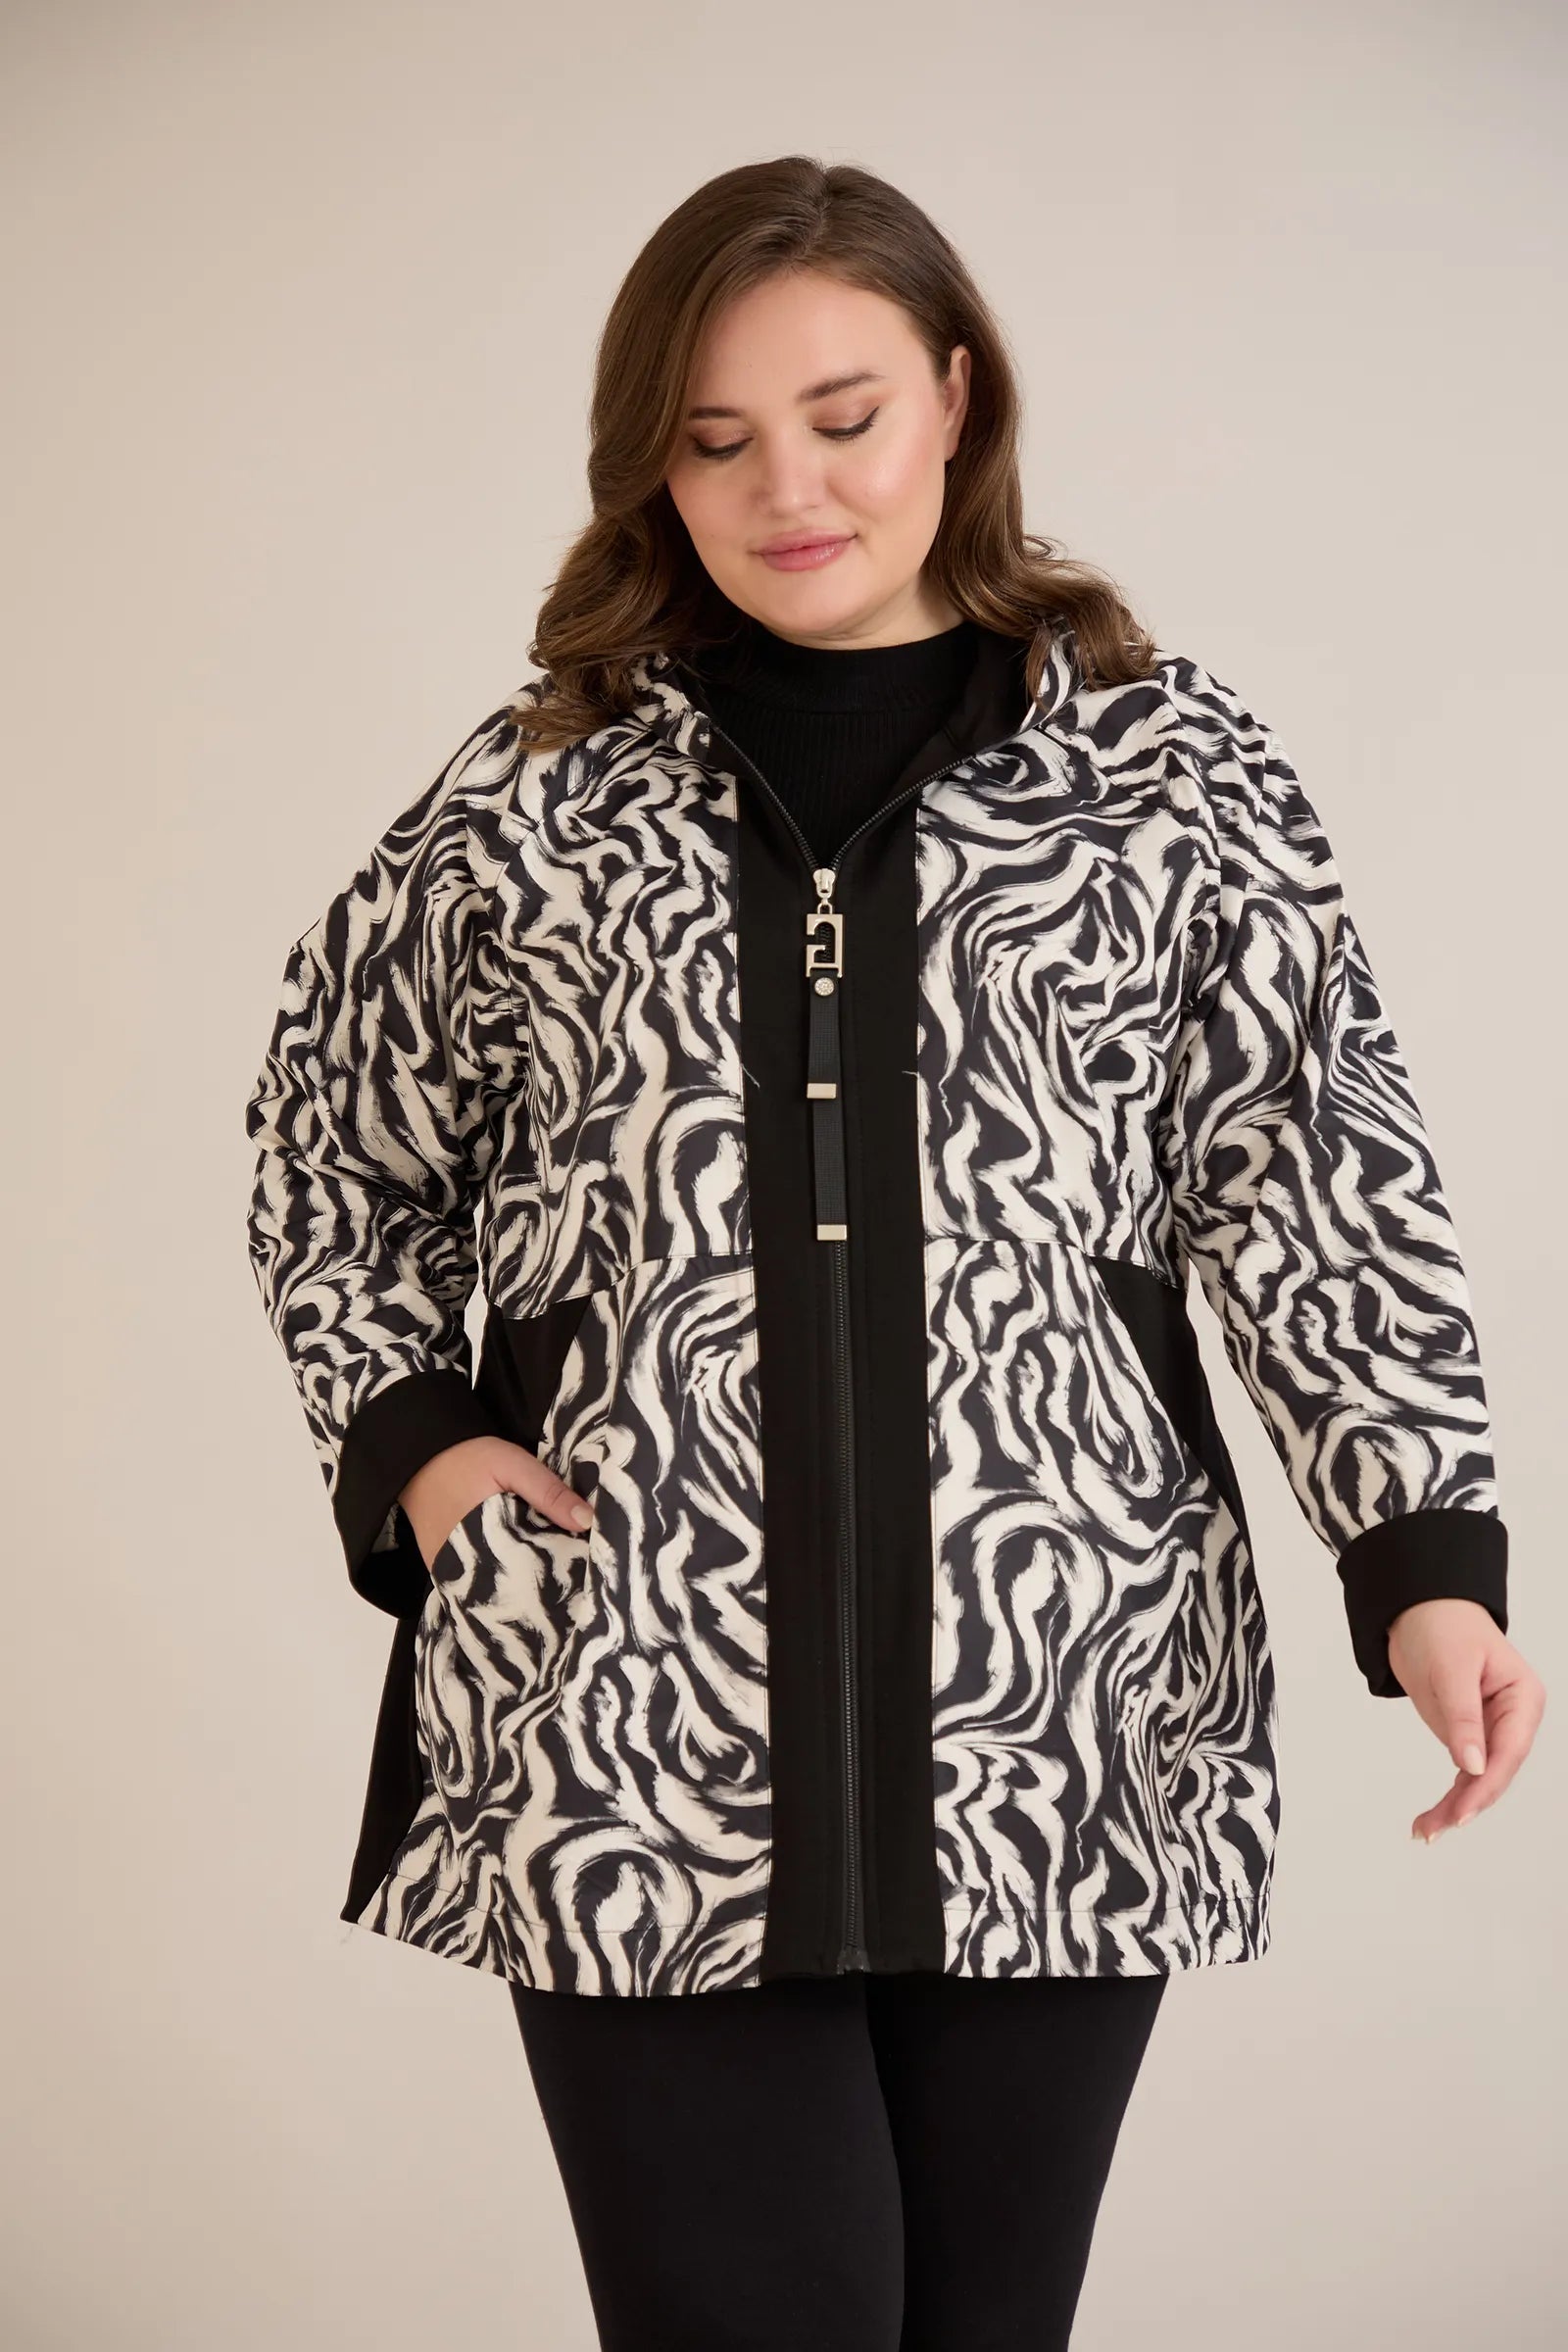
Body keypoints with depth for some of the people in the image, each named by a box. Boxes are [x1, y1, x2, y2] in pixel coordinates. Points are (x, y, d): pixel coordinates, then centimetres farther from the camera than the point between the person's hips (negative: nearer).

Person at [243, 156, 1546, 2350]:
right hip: (631, 1735, 0)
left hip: (1057, 1732, 0)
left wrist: (1426, 1557, -9)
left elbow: (1320, 1175, 2)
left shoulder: (1171, 769, 7)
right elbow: (336, 1147, 20)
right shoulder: (534, 801, 10)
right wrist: (409, 1438, 3)